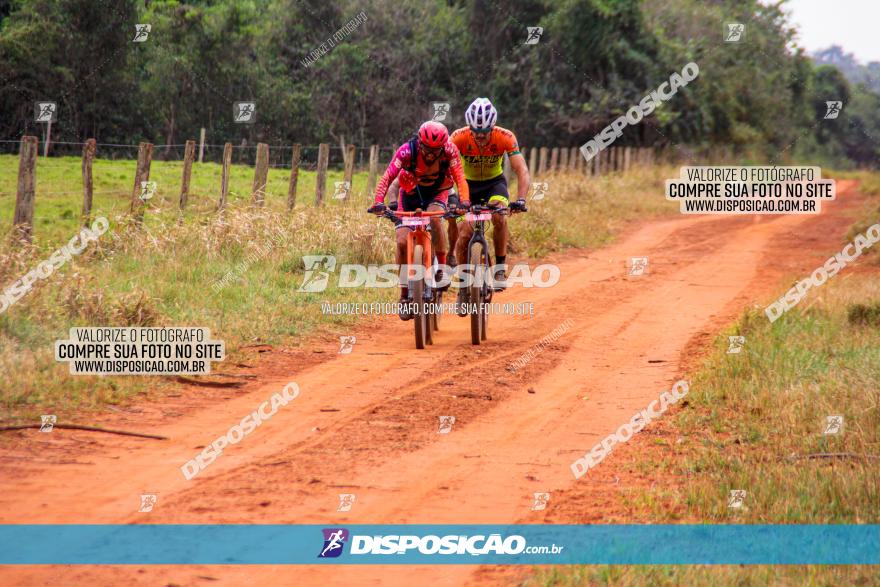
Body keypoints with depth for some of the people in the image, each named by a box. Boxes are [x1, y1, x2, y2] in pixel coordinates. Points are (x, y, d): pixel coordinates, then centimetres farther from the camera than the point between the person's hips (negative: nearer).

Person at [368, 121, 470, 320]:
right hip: (411, 193, 1)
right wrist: (378, 202, -53)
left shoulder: (449, 151, -27)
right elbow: (387, 177, -37)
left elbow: (459, 177, -35)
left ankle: (442, 269, -17)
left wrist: (465, 201, -54)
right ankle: (405, 297, 3)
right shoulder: (407, 151, -30)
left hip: (437, 193, -1)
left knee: (434, 218, -35)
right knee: (402, 242, -11)